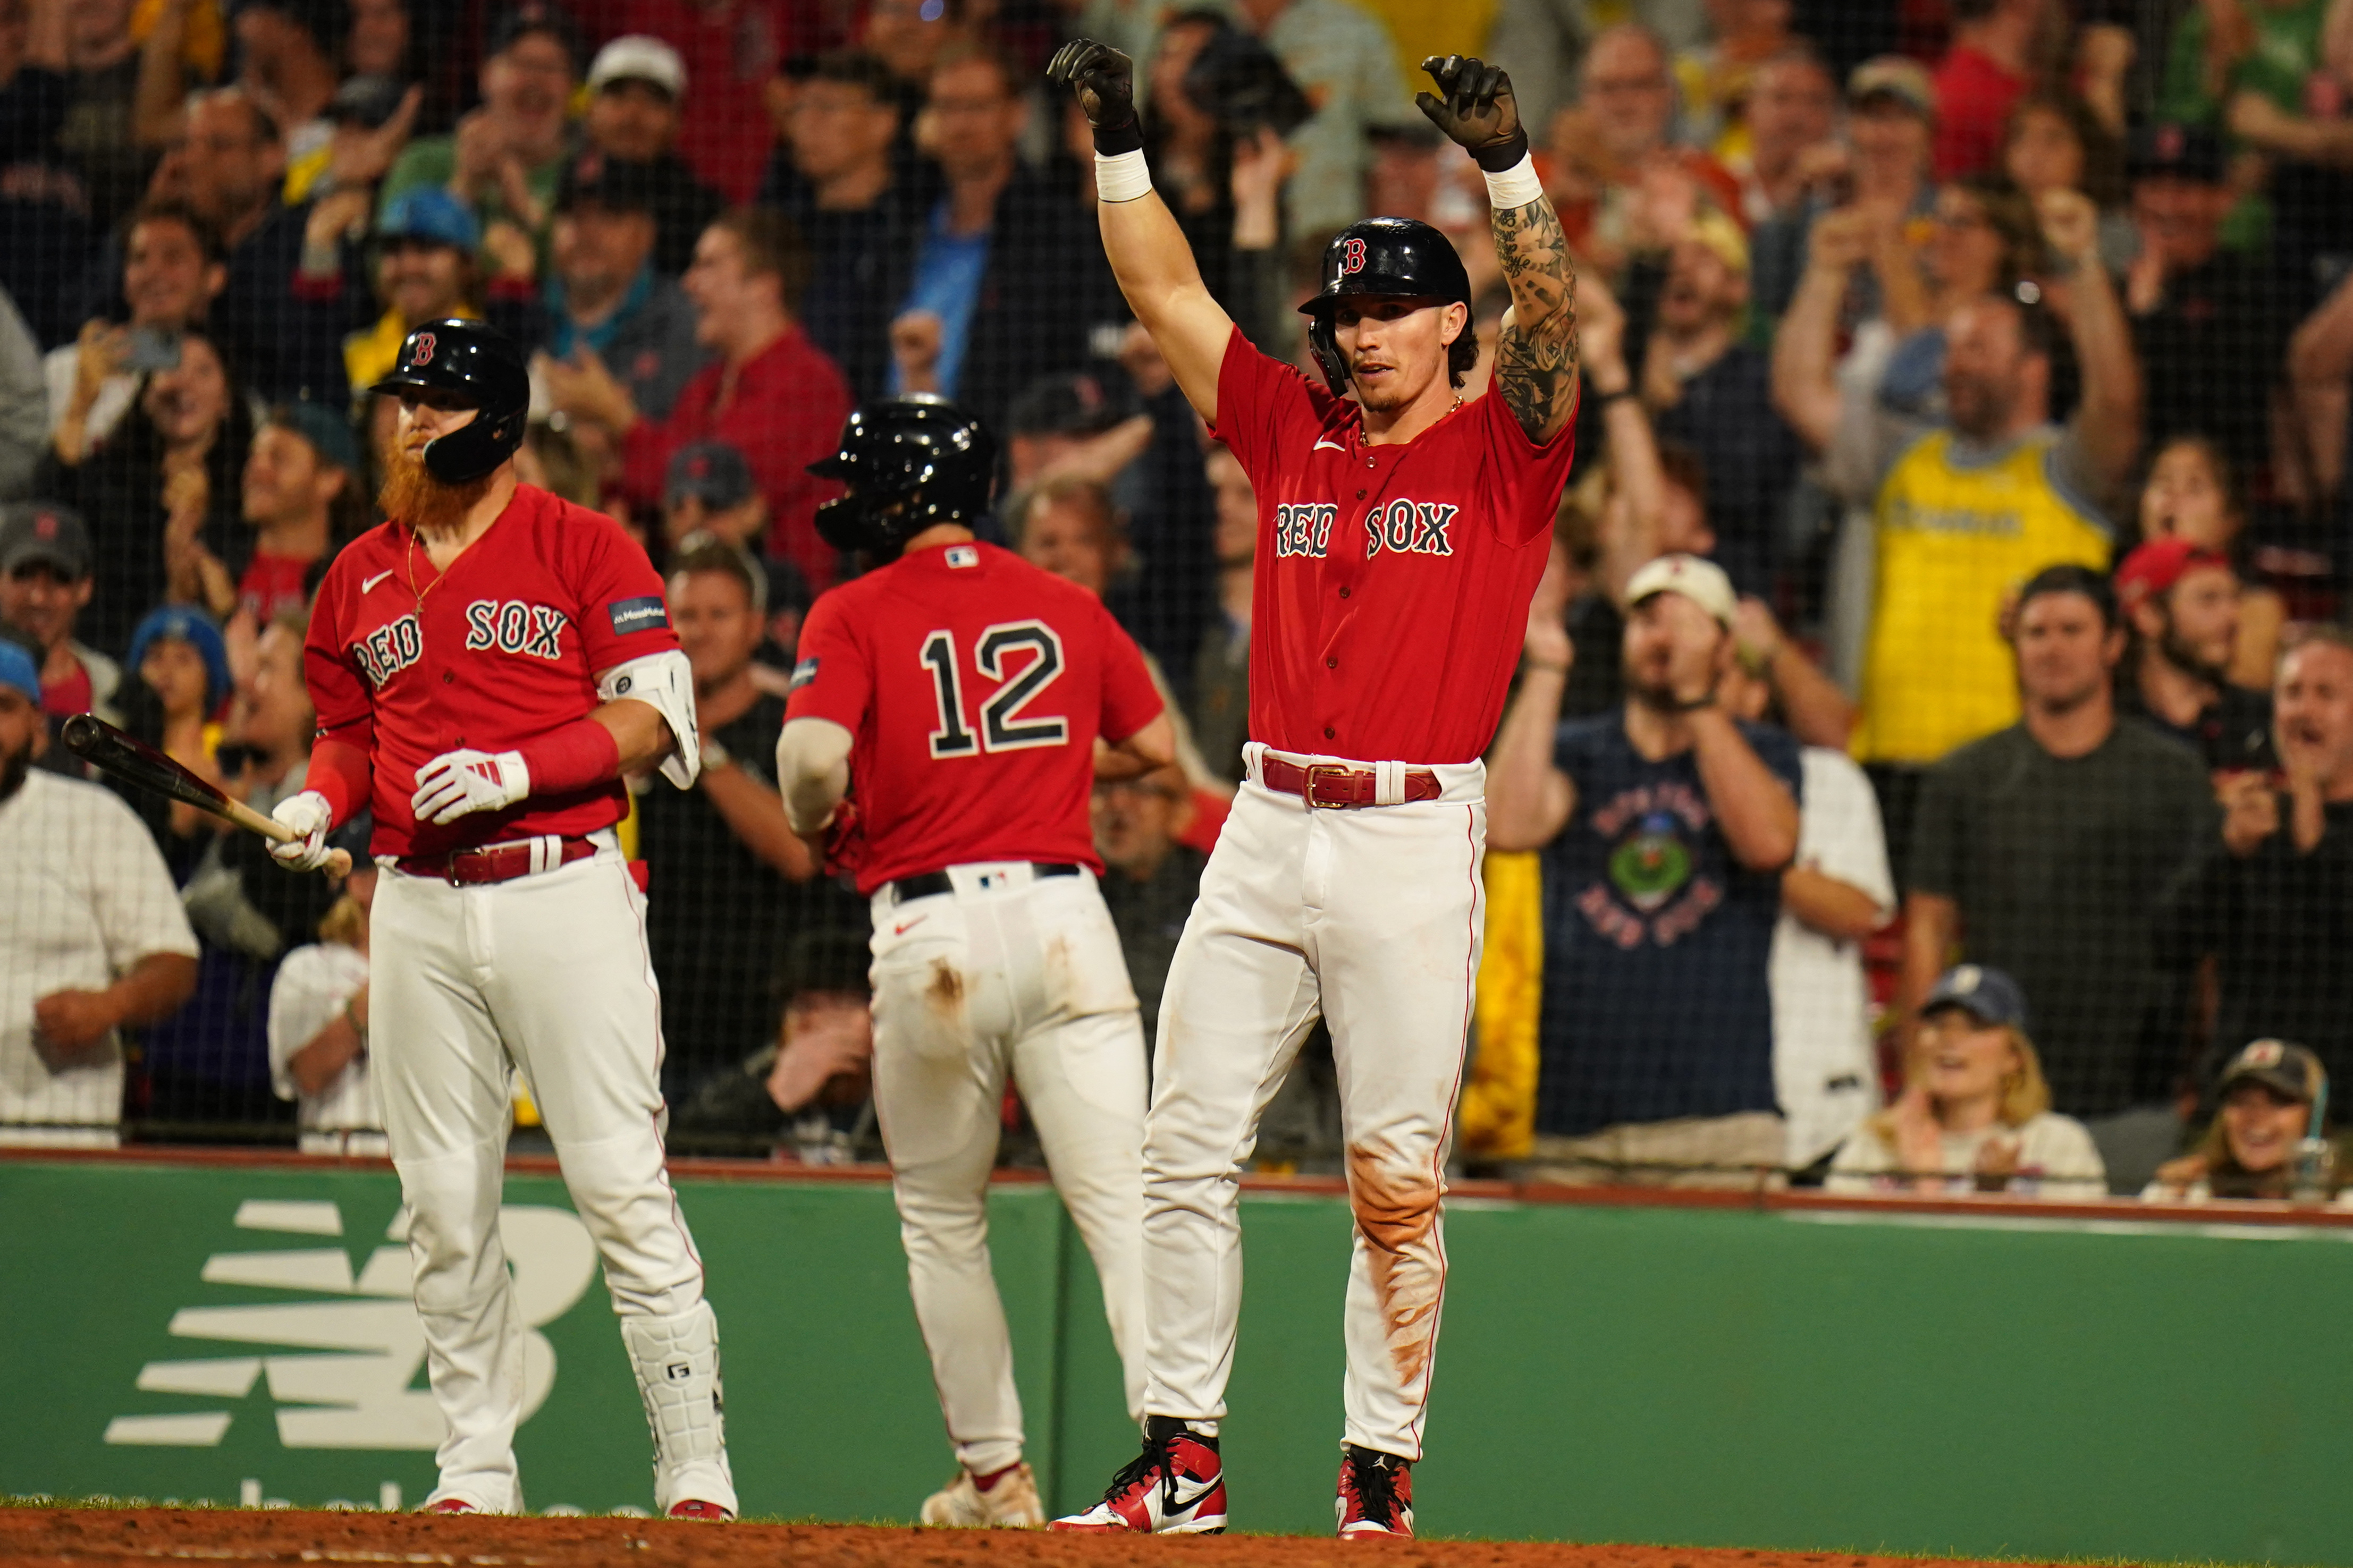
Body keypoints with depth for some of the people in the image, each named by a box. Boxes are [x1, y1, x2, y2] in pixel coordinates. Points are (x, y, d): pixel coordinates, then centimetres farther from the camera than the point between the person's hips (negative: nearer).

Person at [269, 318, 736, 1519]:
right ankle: (475, 1468, 13)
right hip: (420, 910, 5)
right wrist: (319, 801, 3)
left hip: (565, 889, -5)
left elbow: (654, 714, -5)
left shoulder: (584, 549, 1)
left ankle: (696, 1473, -9)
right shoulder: (361, 575, 16)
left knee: (623, 1188, -9)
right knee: (444, 1206, 6)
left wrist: (516, 770, -17)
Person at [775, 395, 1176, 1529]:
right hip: (1065, 911, 2)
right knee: (1120, 1200, -5)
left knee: (943, 1220, 14)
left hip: (928, 926, -2)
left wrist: (813, 821, 7)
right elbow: (1156, 745, 21)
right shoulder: (1068, 607, 12)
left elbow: (812, 754, -15)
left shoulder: (855, 615, 0)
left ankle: (993, 1476, 16)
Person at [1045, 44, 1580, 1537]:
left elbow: (1552, 320, -14)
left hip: (1417, 842, -5)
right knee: (1187, 1149, 1)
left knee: (1397, 1181, -3)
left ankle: (1381, 1476, 1)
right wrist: (1120, 140, 6)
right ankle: (1183, 1458, 6)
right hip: (1268, 828, 5)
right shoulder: (1292, 428, 14)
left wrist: (1509, 167, -27)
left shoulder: (1503, 449, 3)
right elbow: (1167, 294, 14)